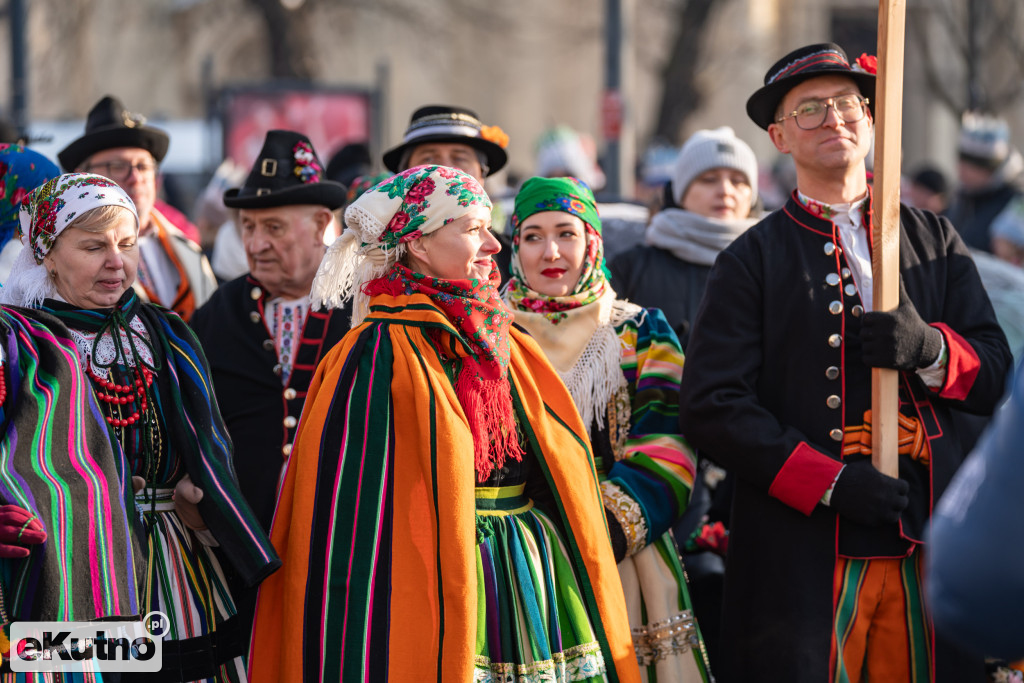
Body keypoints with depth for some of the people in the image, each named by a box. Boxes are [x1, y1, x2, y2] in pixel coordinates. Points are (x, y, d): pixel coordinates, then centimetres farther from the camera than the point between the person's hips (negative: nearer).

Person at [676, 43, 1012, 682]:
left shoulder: (936, 241, 16)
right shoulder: (753, 260, 5)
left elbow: (996, 376, 11)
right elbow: (711, 406, -5)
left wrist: (929, 348, -12)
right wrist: (830, 484, -14)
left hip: (930, 540, 3)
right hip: (803, 551, -3)